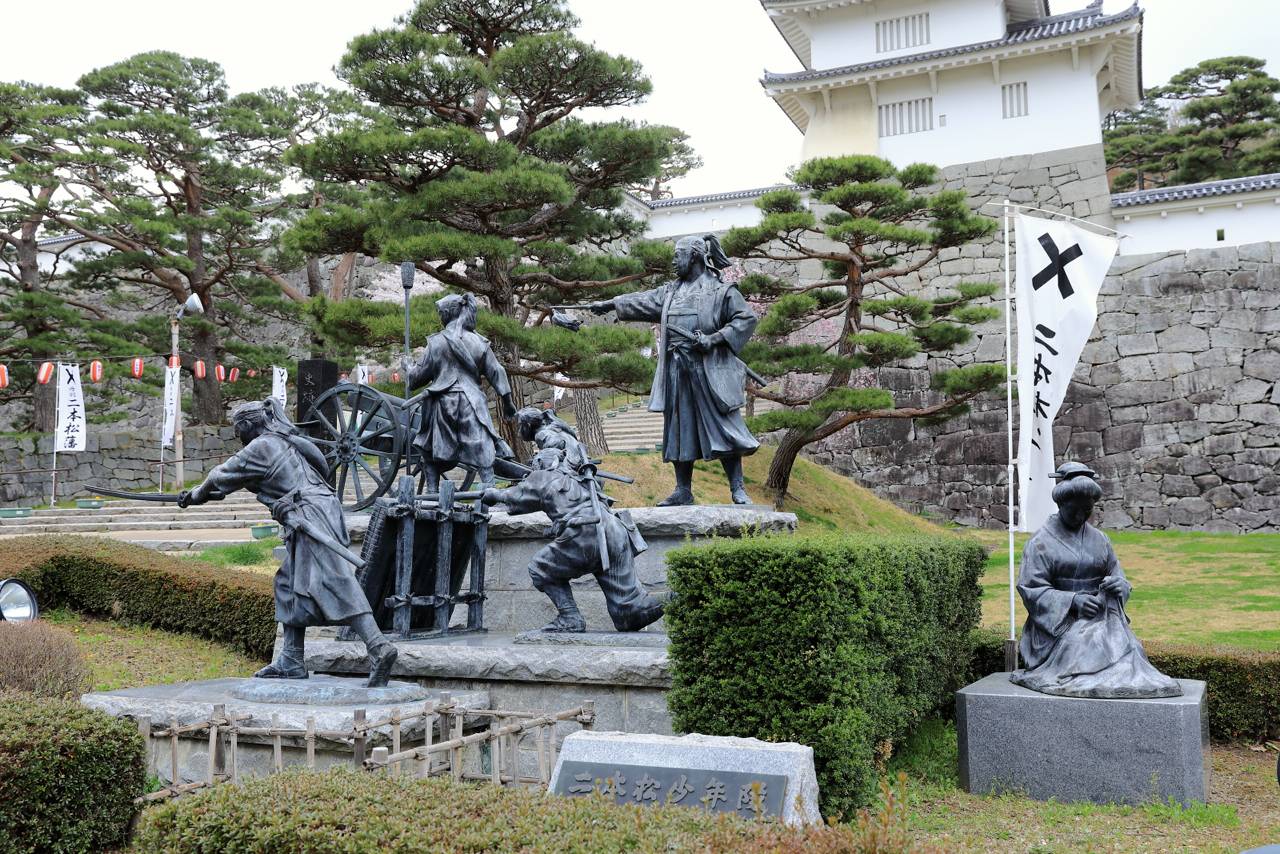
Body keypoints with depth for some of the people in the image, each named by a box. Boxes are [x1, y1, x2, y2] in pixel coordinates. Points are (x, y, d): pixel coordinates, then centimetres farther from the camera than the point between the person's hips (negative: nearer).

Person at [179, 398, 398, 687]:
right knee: (290, 584, 16)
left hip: (311, 517, -10)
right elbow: (236, 476, 38)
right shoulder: (282, 442, 25)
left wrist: (195, 495, 25)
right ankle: (291, 661, 19)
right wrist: (205, 493, 45)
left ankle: (378, 647, -27)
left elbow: (223, 476, 8)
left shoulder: (261, 447, -3)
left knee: (336, 585, -17)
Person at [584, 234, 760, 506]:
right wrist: (609, 304, 23)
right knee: (679, 430, 7)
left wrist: (714, 339, -15)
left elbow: (747, 318, -6)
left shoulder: (722, 290, -1)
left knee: (722, 427, -7)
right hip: (677, 373, 6)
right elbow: (642, 301, 24)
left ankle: (738, 489, -2)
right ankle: (683, 491, 13)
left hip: (710, 373, -6)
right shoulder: (670, 292, 17)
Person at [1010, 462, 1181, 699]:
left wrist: (1118, 585, -8)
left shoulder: (1099, 539, 16)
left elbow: (1118, 577, 18)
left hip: (1101, 617, 4)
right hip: (1057, 622, -4)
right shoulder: (1041, 542, 0)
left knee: (1124, 643, -26)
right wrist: (1072, 601, -20)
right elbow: (1031, 590, -7)